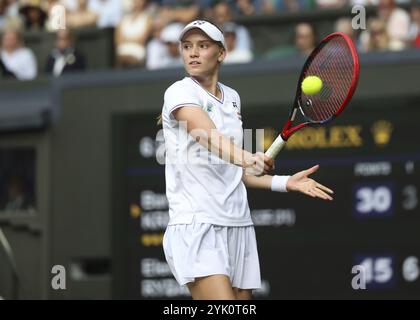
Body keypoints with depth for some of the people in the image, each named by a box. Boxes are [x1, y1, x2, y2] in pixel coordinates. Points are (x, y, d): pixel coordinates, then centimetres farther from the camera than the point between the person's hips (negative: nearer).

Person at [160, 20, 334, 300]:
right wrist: (246, 158, -42)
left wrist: (285, 182, 16)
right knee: (222, 300, -23)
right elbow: (209, 136, -24)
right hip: (196, 224, -7)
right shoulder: (180, 93, -5)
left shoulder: (232, 98, 17)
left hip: (238, 224, 7)